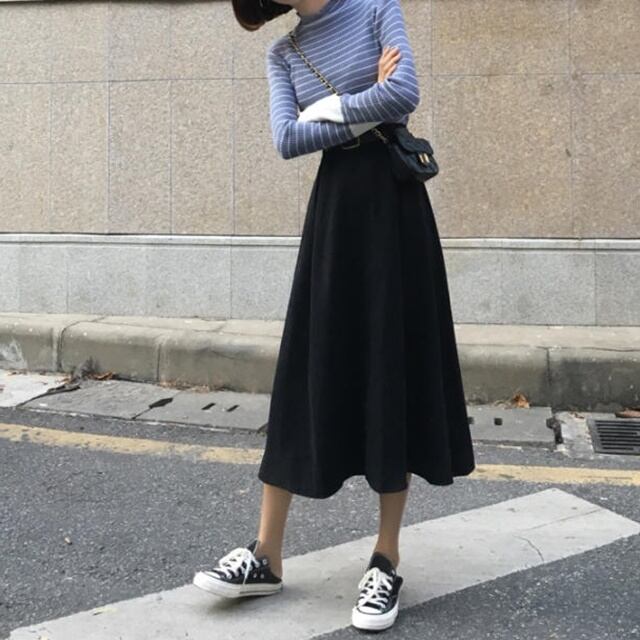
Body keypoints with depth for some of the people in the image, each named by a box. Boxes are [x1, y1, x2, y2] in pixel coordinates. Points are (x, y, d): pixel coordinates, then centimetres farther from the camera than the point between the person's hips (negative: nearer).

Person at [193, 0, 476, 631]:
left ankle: (386, 559, 8)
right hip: (332, 205, 3)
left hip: (393, 198, -3)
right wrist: (366, 113, -8)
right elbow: (287, 140, -3)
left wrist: (326, 108, -3)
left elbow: (405, 93, -13)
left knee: (395, 367, -1)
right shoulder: (282, 52, 12)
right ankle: (267, 553, 8)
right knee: (308, 373, 2)